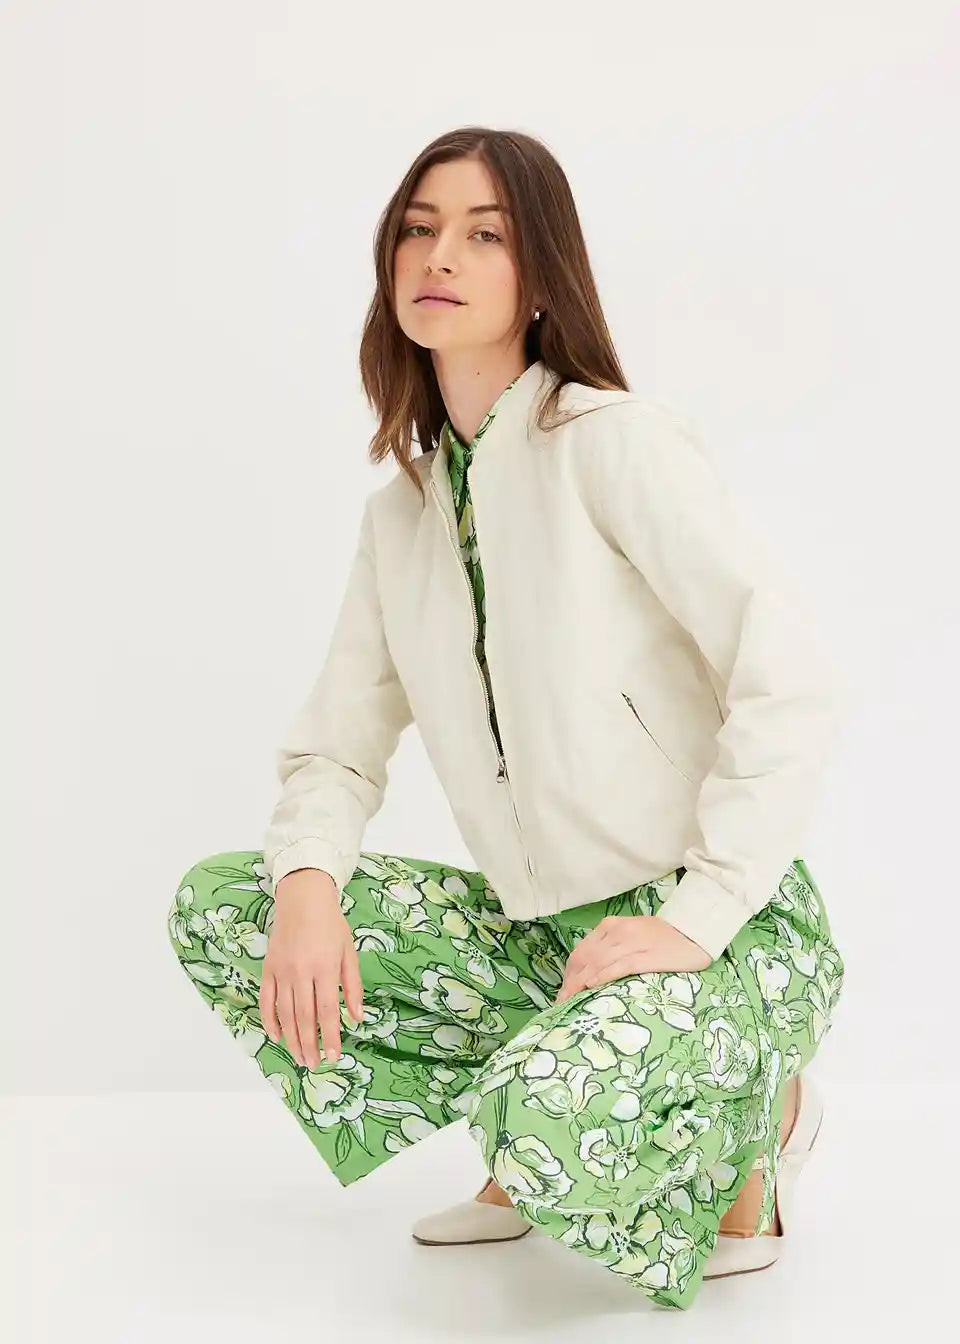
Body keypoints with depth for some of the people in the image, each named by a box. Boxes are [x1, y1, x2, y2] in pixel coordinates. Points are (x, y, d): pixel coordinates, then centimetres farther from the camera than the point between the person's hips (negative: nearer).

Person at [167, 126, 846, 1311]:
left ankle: (755, 1116, 1)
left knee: (553, 1124, -36)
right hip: (542, 930, 7)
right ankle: (529, 1147, 8)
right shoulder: (402, 507, 10)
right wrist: (309, 883, -11)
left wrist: (697, 919, -24)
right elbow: (337, 742, 10)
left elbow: (792, 681, -20)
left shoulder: (609, 439, -12)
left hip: (724, 933, -7)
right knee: (217, 906, -1)